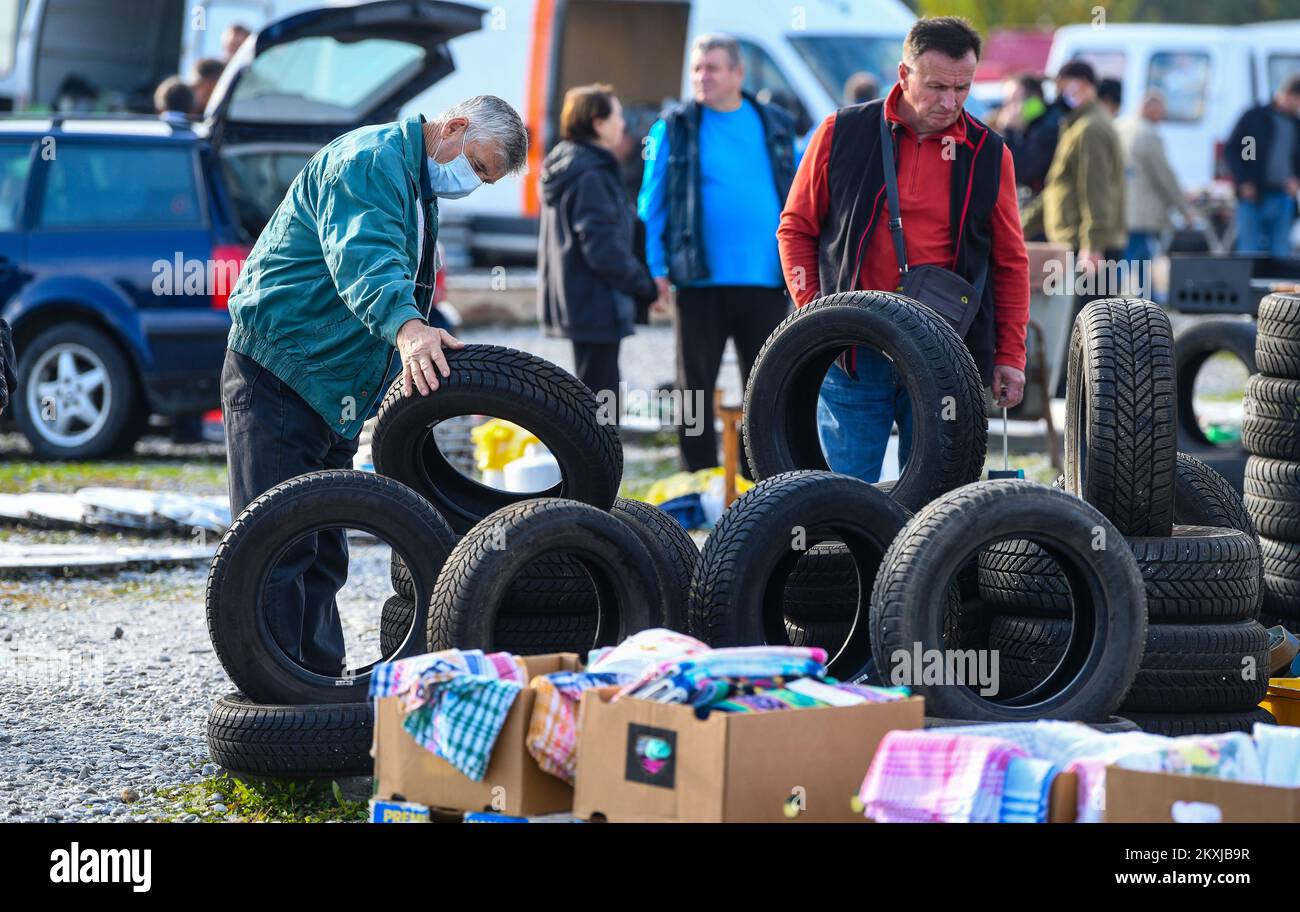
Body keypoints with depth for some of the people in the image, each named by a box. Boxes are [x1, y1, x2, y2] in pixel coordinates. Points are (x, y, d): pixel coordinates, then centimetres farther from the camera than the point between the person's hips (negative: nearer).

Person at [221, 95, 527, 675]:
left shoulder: (421, 192, 18)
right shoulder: (371, 159, -15)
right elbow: (364, 256, -34)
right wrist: (405, 326, -51)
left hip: (334, 394, 10)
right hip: (277, 373, -10)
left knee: (323, 553, 13)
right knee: (281, 543, -12)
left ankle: (322, 682, 19)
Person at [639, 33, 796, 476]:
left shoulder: (775, 126, 8)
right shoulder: (674, 128, 2)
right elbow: (652, 202, 1)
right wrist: (655, 269, -8)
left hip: (764, 280, 2)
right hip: (701, 282, -2)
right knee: (695, 387, 2)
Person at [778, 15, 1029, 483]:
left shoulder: (988, 154, 6)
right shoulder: (842, 133, 2)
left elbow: (1010, 261, 12)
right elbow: (797, 228, 9)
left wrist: (1010, 355, 6)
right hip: (851, 354, -1)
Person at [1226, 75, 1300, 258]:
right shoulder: (1255, 117, 2)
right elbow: (1230, 151, 2)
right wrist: (1244, 181, -9)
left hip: (1283, 199, 4)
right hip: (1253, 195, -4)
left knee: (1280, 252, 0)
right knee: (1248, 251, -4)